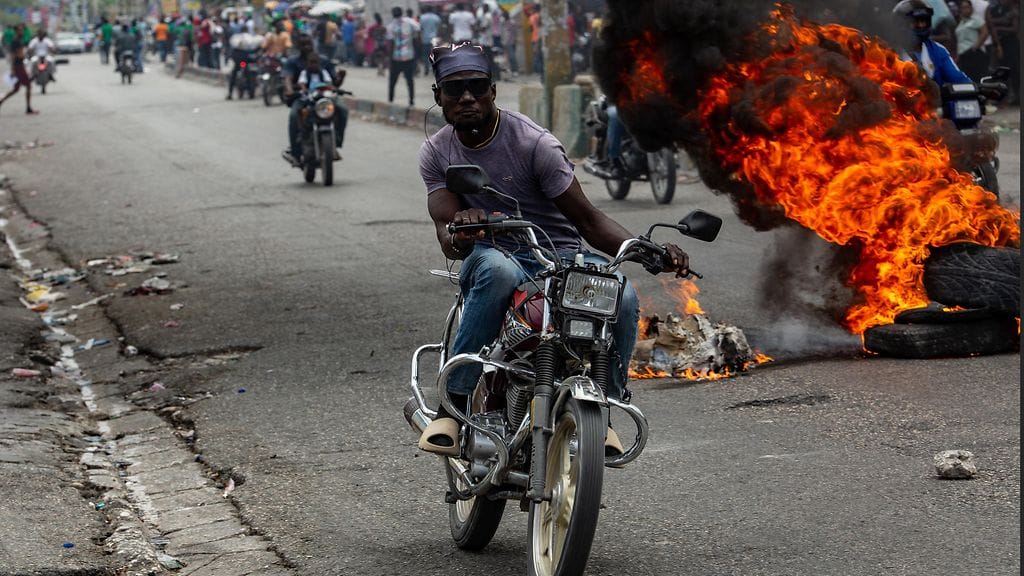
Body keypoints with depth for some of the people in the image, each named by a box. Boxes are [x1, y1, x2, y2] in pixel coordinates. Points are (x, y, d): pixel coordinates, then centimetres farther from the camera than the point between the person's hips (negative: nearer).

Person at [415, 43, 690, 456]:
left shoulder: (533, 142, -9)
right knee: (497, 269, -39)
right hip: (497, 255, 1)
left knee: (621, 295, -32)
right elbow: (445, 234, -8)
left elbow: (588, 219, -9)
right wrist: (459, 235, -35)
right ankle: (454, 403, -35)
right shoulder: (436, 153, 3)